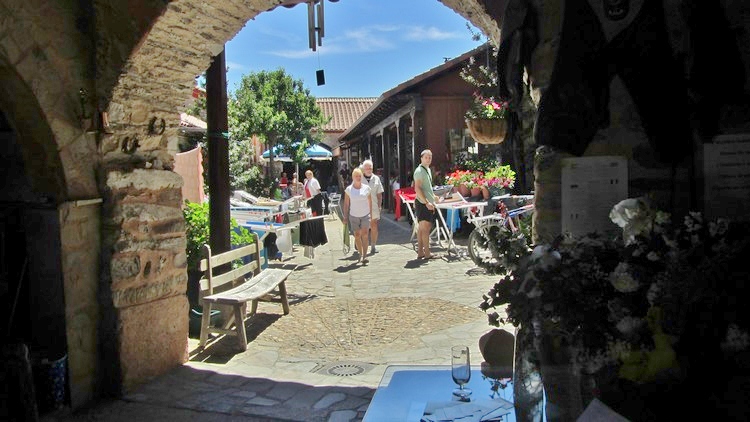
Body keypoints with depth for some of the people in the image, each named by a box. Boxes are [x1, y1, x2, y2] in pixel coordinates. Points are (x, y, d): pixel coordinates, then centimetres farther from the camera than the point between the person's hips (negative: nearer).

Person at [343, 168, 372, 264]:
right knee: (357, 235, 6)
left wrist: (371, 213, 5)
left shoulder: (366, 188, 0)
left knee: (364, 234, -13)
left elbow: (370, 202, 7)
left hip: (365, 215, -1)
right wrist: (345, 217, 0)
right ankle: (360, 254, 21)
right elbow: (346, 204, 2)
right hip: (354, 216, 1)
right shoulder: (348, 189, -2)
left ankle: (365, 256, -15)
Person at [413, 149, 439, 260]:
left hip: (428, 203, 9)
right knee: (425, 228, -8)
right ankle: (427, 254, -7)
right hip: (422, 203, -9)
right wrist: (426, 202, -23)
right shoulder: (419, 171, -12)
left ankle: (420, 252, 13)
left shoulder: (428, 170, 18)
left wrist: (432, 202, 22)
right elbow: (417, 189, -20)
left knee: (421, 228, 10)